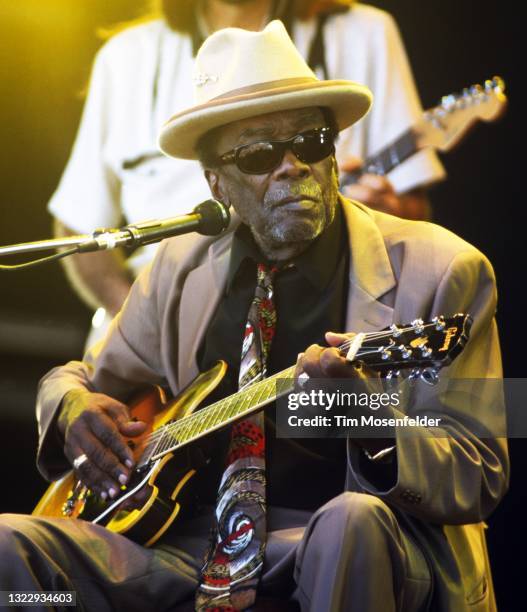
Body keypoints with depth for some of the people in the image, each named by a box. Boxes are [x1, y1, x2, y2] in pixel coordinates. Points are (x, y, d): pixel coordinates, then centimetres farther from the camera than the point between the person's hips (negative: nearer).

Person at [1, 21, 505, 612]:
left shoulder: (437, 272, -2)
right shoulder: (181, 269, 11)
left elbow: (478, 477, -5)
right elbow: (75, 379, 23)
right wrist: (74, 408, -3)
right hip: (191, 535, 4)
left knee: (353, 520, -38)